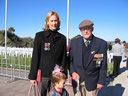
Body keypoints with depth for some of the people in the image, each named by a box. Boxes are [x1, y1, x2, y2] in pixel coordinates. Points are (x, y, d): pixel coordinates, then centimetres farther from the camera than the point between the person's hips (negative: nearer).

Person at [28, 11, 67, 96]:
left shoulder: (62, 38, 5)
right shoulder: (40, 36, -2)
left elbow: (64, 58, 6)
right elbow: (35, 57, -3)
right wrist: (33, 76, -5)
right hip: (42, 74, -2)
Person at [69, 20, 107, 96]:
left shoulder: (102, 43, -10)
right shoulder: (74, 42, -3)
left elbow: (103, 65, -5)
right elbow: (70, 59, 5)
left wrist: (101, 81, -4)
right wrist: (72, 72, -9)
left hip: (91, 80, -1)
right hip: (77, 78, 2)